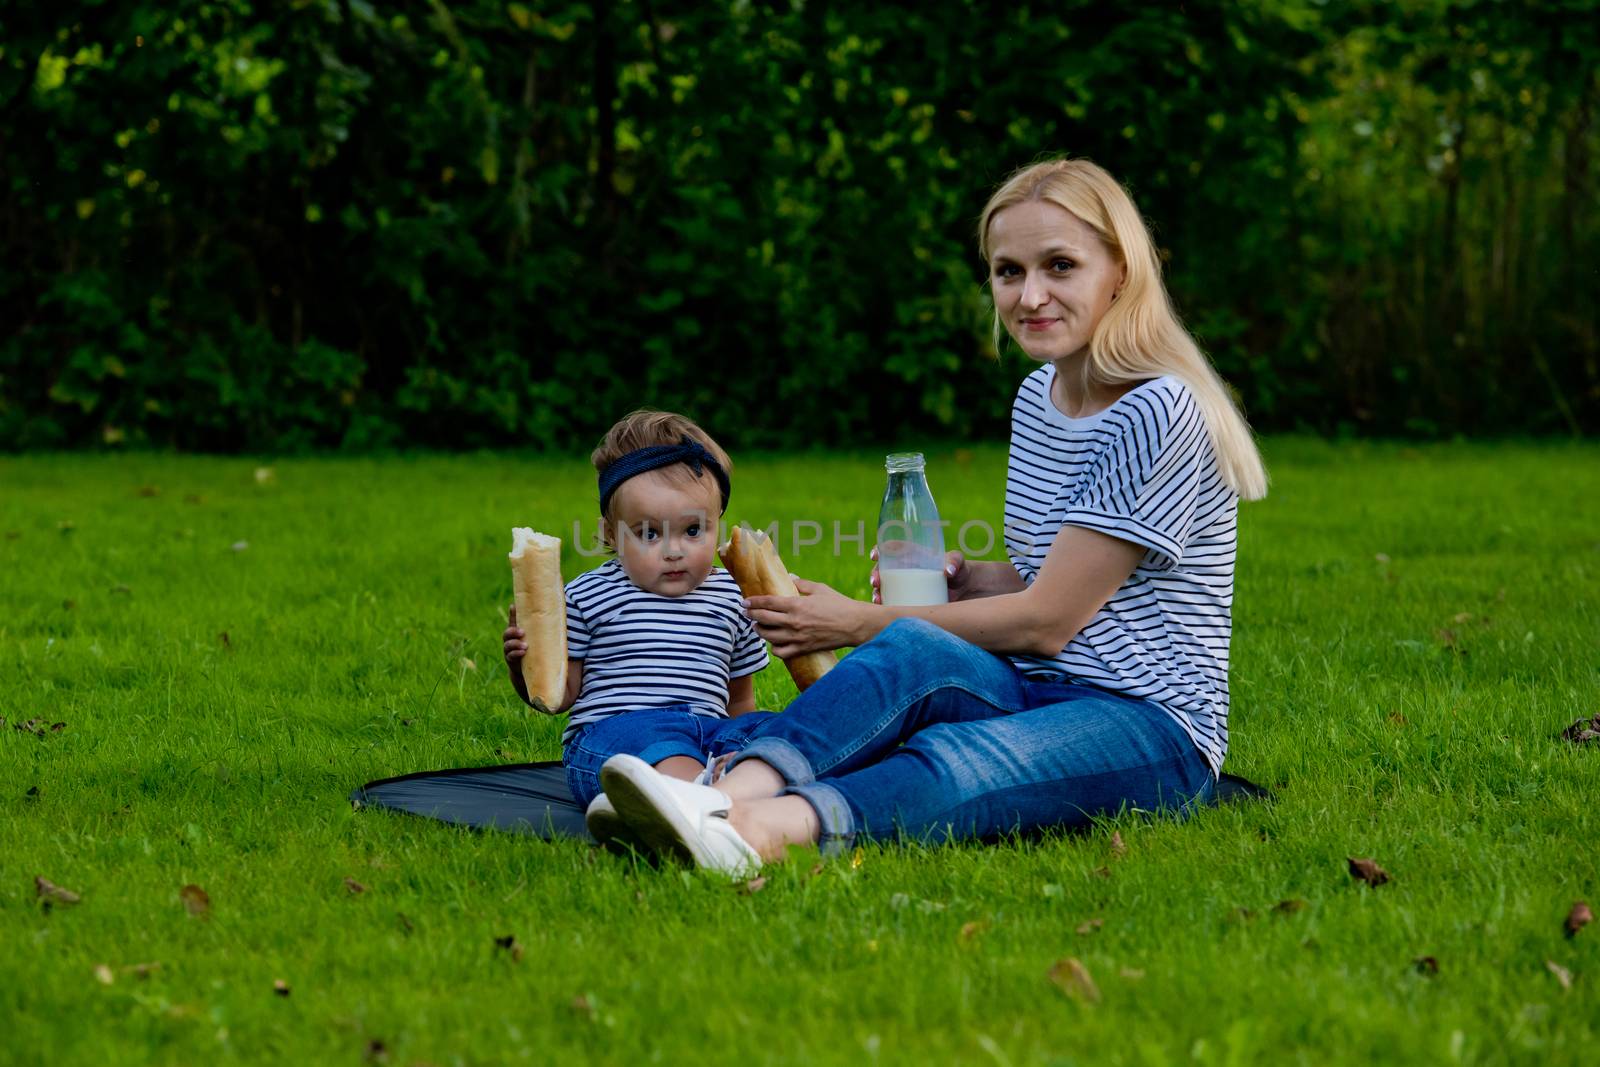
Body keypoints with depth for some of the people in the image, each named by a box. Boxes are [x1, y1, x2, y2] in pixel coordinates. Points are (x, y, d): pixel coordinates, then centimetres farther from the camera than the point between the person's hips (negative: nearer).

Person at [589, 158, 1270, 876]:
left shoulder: (1156, 414, -14)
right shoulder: (1039, 394, 15)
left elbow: (1047, 620, -13)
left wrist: (861, 624, -7)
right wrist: (962, 580, 2)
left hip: (1156, 727, -7)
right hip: (1038, 698, 7)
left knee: (951, 759, -38)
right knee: (915, 650, -27)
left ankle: (764, 830, -66)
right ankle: (730, 797, -54)